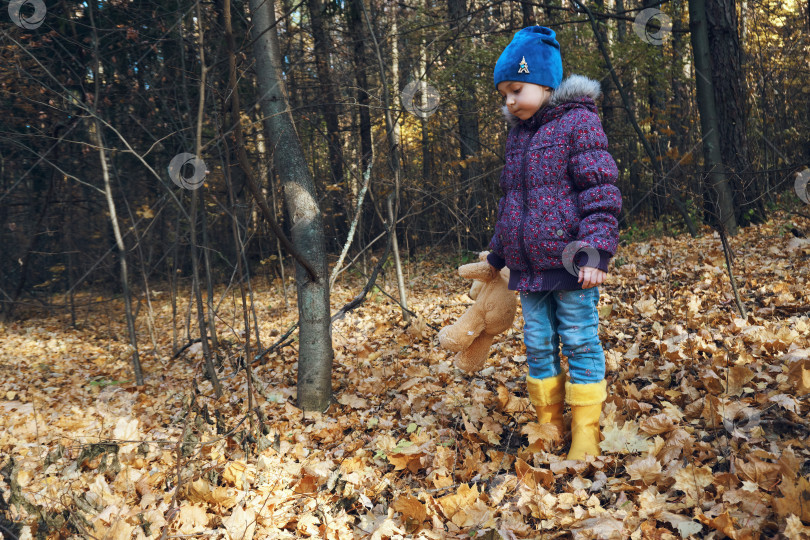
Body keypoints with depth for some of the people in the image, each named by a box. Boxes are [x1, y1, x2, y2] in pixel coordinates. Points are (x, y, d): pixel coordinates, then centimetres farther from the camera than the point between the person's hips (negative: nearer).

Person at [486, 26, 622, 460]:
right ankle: (548, 428, 24)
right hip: (527, 266, 7)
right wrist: (496, 254, 25)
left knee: (580, 343, 2)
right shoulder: (516, 135, 15)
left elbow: (601, 191, -12)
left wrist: (595, 249, -21)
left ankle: (585, 436, 12)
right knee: (537, 347, 11)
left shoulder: (577, 122, -6)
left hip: (568, 262, -7)